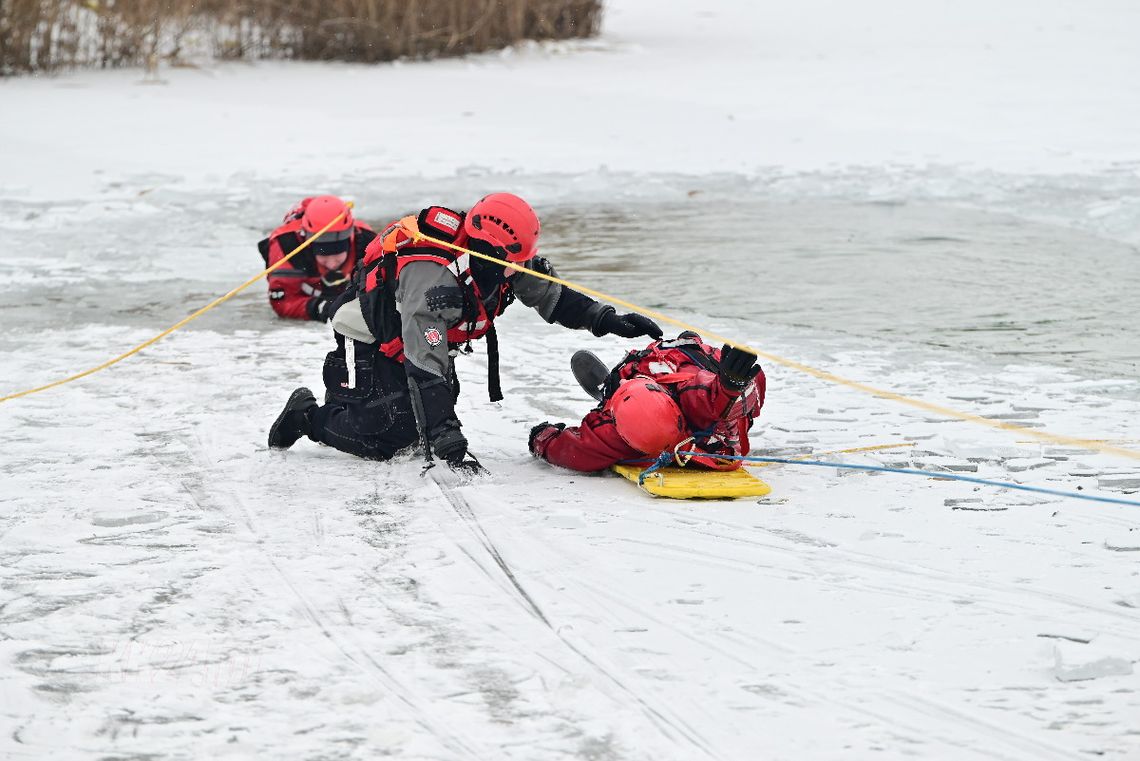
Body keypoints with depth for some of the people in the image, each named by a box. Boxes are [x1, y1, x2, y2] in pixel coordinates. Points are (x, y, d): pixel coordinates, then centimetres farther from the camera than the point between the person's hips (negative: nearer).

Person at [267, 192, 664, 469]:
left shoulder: (492, 260, -17)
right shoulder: (433, 277, -41)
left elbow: (549, 292, 2)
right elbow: (425, 370, -43)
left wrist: (605, 319, -7)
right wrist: (449, 447, -46)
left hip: (427, 342, 9)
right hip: (369, 345, -9)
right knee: (384, 437, -20)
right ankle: (309, 415, 3)